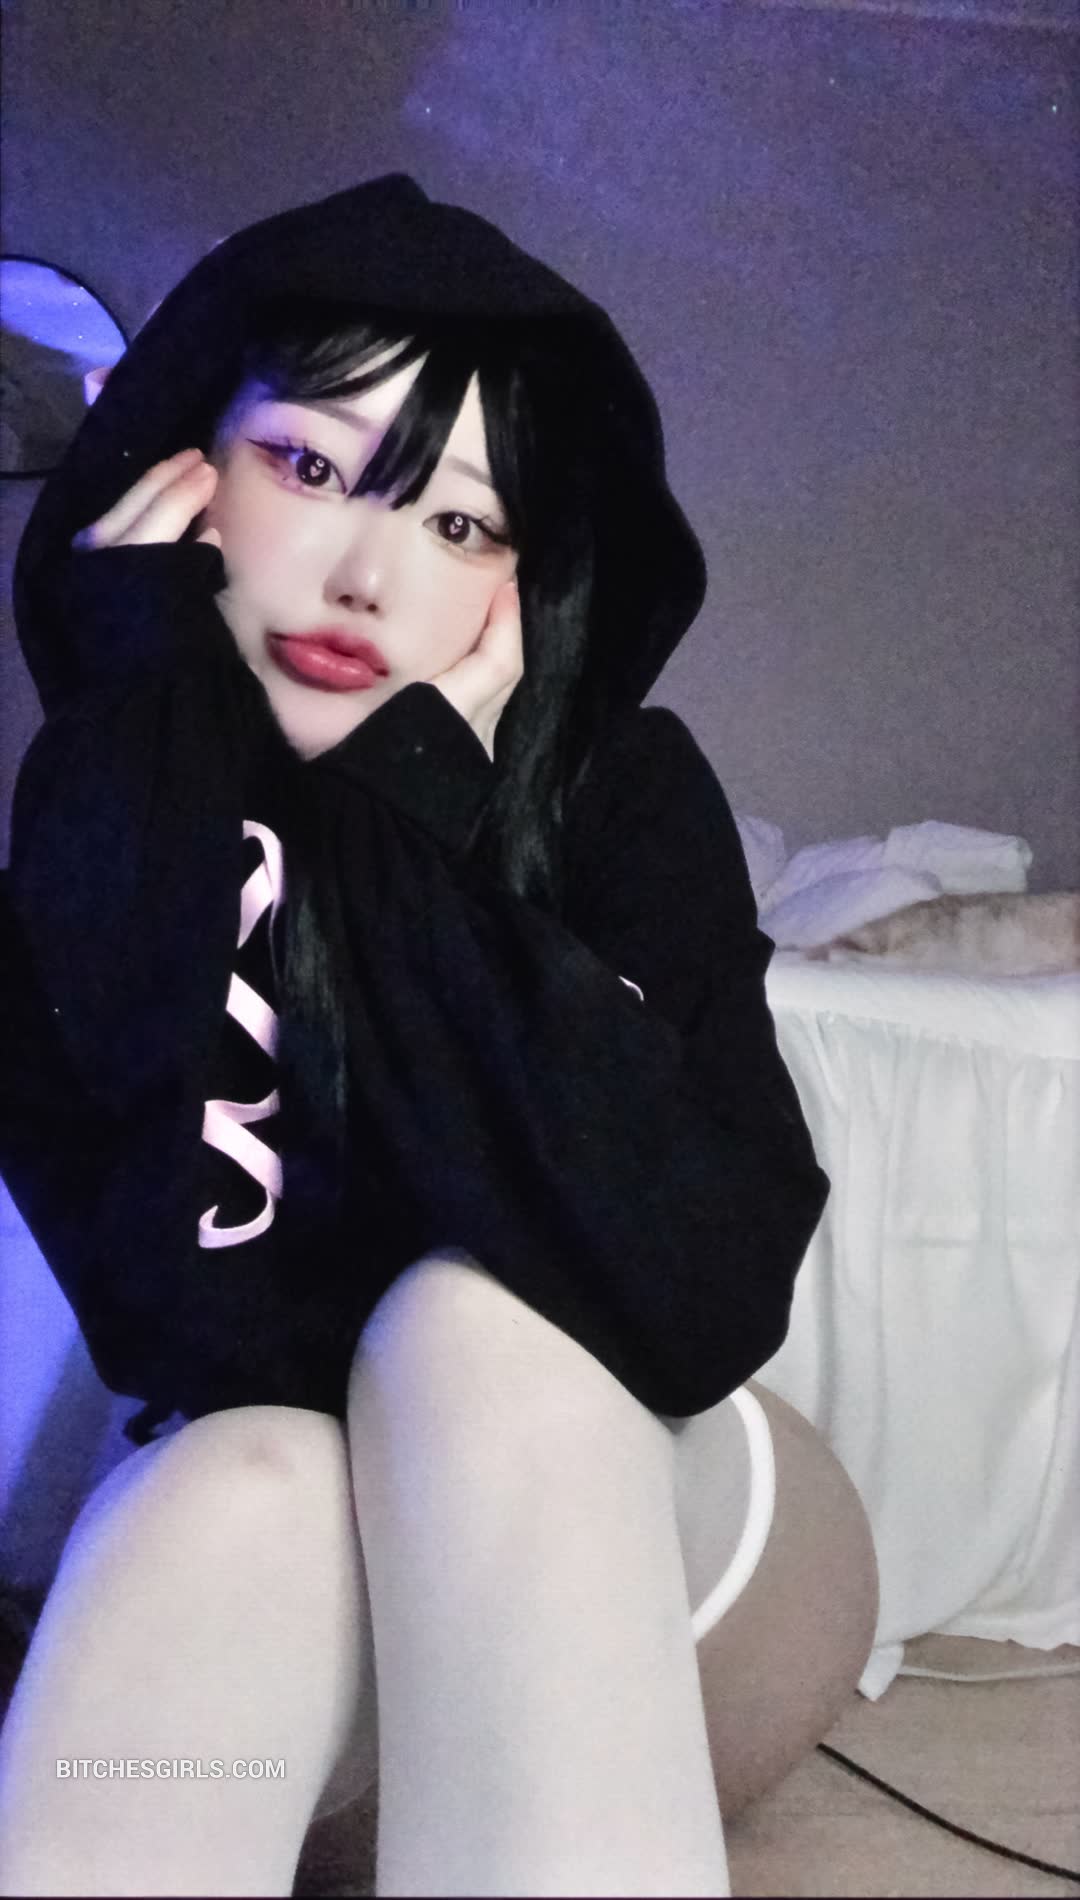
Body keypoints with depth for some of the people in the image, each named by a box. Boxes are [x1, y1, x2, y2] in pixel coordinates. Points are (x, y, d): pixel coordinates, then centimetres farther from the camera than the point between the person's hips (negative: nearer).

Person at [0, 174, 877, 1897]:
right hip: (249, 1561, 1)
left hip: (665, 1547, 0)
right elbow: (200, 1333, -24)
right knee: (239, 1489, -33)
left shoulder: (625, 790, -14)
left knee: (477, 1320, -31)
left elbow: (702, 1306, -27)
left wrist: (429, 831, -27)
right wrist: (164, 725, -26)